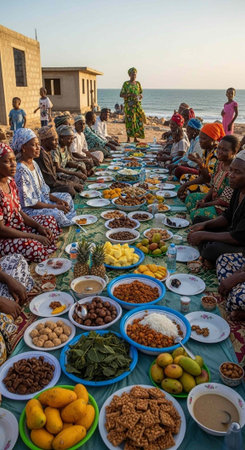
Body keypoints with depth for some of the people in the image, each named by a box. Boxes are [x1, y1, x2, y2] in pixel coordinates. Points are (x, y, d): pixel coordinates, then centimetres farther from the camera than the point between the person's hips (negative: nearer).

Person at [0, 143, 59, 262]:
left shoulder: (10, 181, 1)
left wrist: (39, 227, -5)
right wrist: (34, 236, -20)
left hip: (20, 227, 9)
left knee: (50, 221, 9)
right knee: (35, 248, -31)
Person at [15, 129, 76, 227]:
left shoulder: (34, 164, 7)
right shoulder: (21, 170, -23)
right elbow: (28, 202, -23)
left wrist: (57, 200, -3)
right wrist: (55, 207, -20)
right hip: (27, 209, -11)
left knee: (66, 197, 13)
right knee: (56, 214, -31)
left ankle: (71, 222, 8)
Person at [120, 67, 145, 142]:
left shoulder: (138, 83, 13)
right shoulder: (126, 83, 0)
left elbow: (140, 93, 21)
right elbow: (121, 95, -4)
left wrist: (140, 96, -3)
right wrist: (130, 95, -17)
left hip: (137, 105, 4)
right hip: (129, 105, -4)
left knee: (138, 120, 0)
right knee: (129, 121, -6)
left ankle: (135, 138, 8)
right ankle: (128, 138, 1)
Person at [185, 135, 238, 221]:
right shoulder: (219, 162, 1)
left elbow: (226, 200, -24)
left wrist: (205, 204, -15)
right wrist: (204, 199, -5)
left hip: (225, 207, -10)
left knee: (197, 214, -23)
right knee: (191, 198, 10)